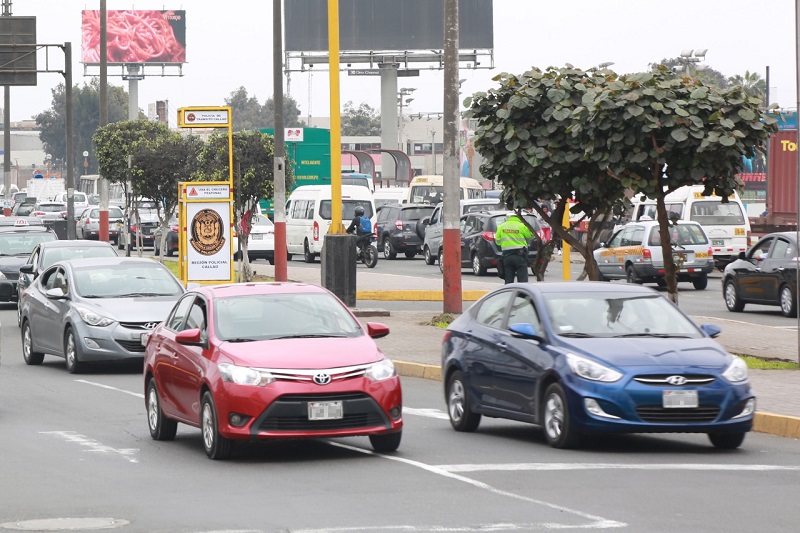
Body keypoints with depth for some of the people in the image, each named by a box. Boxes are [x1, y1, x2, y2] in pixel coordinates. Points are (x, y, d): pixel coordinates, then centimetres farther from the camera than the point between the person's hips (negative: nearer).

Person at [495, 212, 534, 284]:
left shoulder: (501, 227, 6)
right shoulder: (521, 226, -5)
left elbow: (497, 241, 7)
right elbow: (530, 235, 3)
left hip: (506, 254, 4)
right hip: (519, 254, -4)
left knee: (508, 280, 9)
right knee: (523, 280, -3)